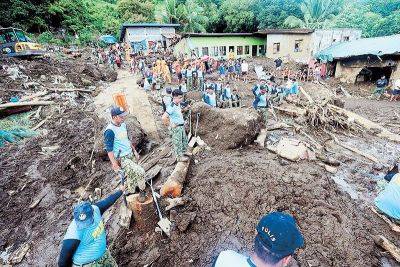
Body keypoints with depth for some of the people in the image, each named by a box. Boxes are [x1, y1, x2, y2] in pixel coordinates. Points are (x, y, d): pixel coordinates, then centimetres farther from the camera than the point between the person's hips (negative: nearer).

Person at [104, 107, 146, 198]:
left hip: (130, 155, 7)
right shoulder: (110, 131, -20)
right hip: (122, 159, -7)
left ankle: (131, 192, 37)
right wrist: (114, 164, -20)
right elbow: (109, 149, -18)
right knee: (140, 172, -14)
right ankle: (142, 191, 9)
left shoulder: (123, 125, 3)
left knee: (131, 175, 16)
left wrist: (134, 151, 16)